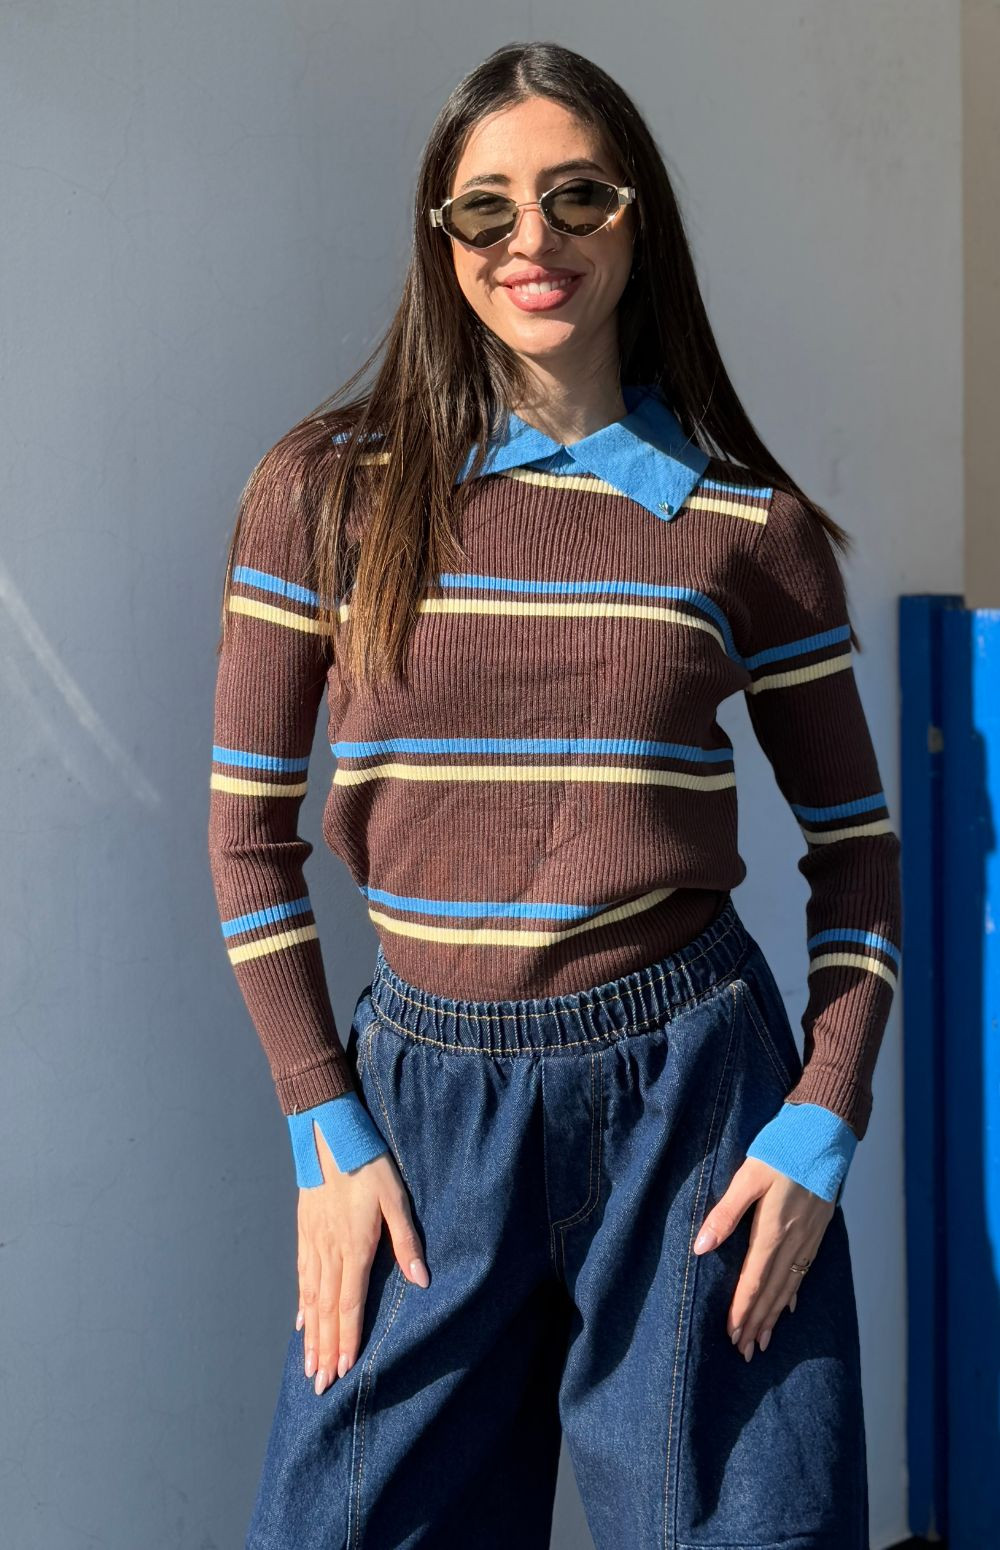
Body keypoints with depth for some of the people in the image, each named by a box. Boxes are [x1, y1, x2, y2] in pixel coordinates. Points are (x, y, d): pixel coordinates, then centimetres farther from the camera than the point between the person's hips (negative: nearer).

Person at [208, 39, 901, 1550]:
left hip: (690, 1090, 0)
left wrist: (821, 1127, -3)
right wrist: (326, 1133, -2)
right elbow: (249, 828, 2)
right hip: (425, 1096, 0)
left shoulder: (752, 524, 1)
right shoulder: (326, 492, -1)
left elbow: (856, 843, 7)